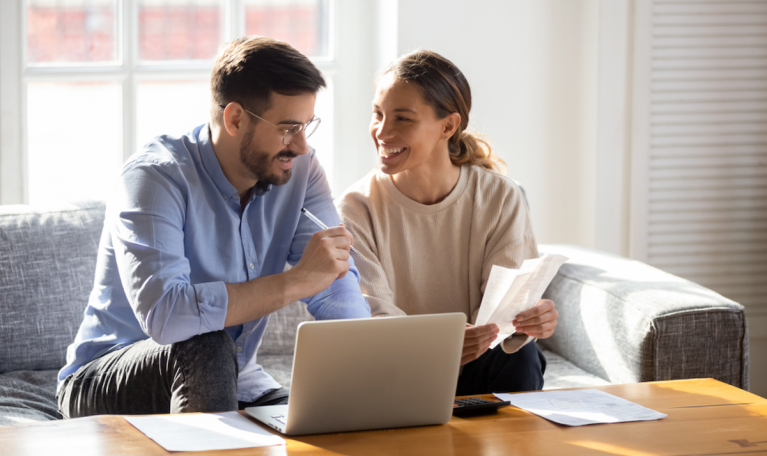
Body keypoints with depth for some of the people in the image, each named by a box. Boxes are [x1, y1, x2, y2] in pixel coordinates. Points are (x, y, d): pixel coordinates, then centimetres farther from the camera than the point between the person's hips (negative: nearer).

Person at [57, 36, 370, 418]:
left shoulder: (299, 169, -3)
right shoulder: (154, 176, -22)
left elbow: (338, 290, -10)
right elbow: (162, 314, -38)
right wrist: (297, 281, -35)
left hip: (229, 381, 5)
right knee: (206, 348, -35)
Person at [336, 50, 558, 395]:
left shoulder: (500, 199, -2)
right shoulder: (358, 208, -6)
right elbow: (371, 314, -18)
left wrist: (528, 321, -36)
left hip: (474, 376, 1)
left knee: (521, 357, -27)